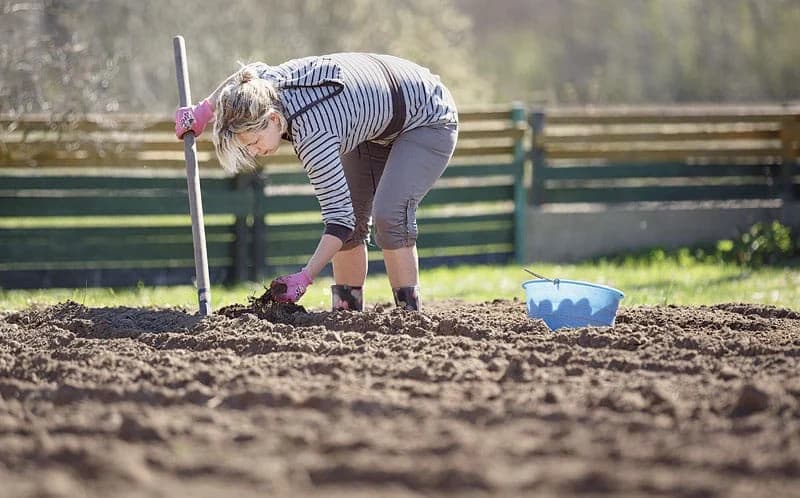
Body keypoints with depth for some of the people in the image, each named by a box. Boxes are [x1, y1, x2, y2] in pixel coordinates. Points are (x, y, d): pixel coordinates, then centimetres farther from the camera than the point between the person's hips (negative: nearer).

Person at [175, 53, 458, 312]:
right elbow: (250, 72, 10)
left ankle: (409, 314, -17)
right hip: (375, 122, 9)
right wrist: (201, 113, 6)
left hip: (428, 121, -9)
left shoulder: (312, 138, -39)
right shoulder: (270, 81, -18)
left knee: (388, 215, -26)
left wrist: (304, 278, -45)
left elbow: (339, 219, -38)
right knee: (354, 216, 2)